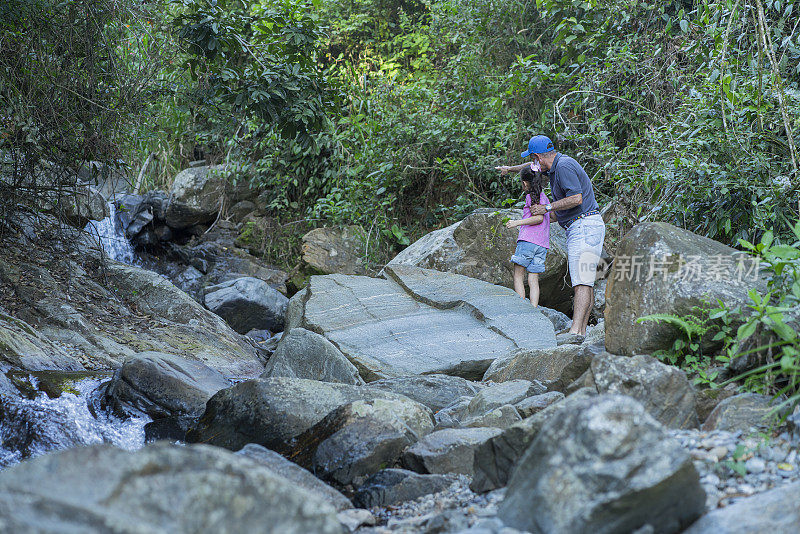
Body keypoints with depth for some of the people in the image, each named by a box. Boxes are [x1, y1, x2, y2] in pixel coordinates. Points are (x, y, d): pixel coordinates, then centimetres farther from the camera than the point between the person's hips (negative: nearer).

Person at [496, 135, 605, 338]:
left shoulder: (564, 166, -15)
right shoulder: (557, 165, 17)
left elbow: (576, 198, -24)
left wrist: (547, 208, -15)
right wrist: (510, 169, 50)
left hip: (584, 227, -11)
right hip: (578, 229, 11)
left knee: (582, 281, -17)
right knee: (584, 282, 8)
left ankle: (576, 331, -24)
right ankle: (581, 329, 9)